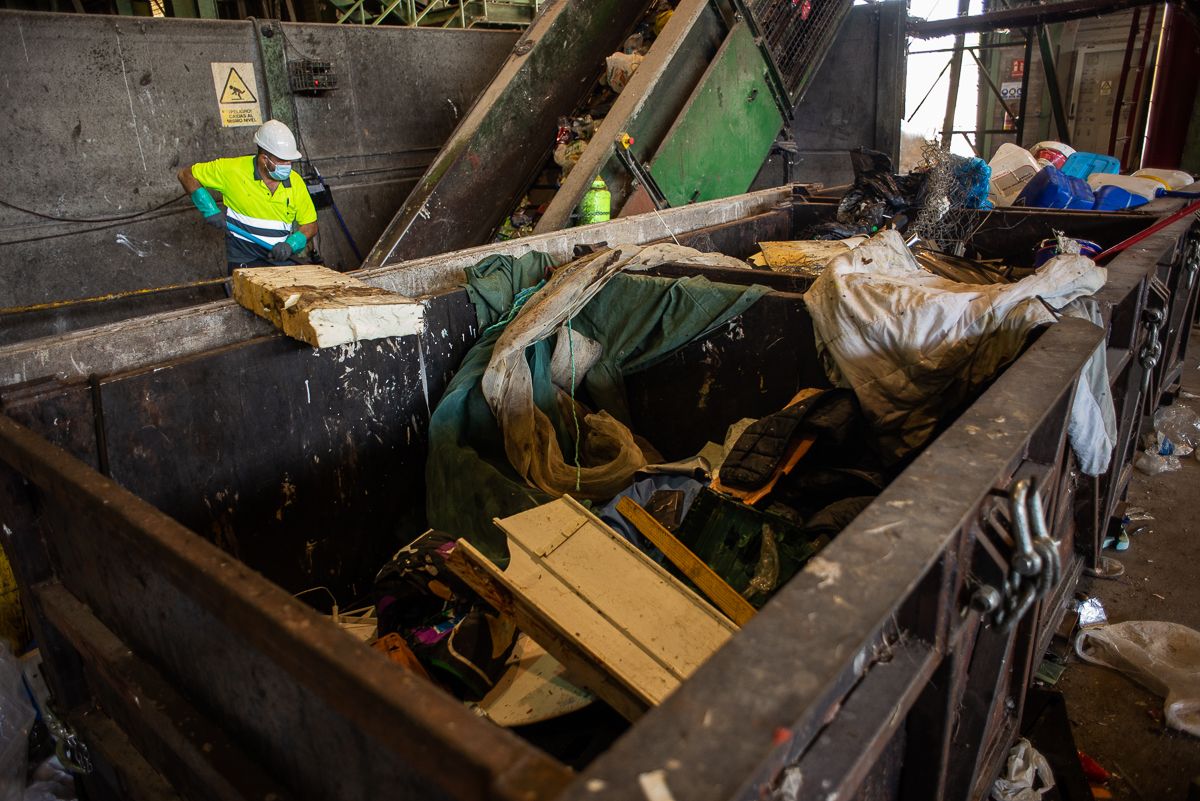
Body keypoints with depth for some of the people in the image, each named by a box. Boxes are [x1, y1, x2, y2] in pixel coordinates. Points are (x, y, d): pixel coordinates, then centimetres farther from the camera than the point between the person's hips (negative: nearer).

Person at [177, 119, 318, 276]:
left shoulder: (295, 182, 2)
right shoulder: (233, 170, -6)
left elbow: (310, 225, 7)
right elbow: (186, 175, 6)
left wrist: (290, 245, -13)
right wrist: (210, 210, -6)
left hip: (283, 258, 4)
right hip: (245, 262, -3)